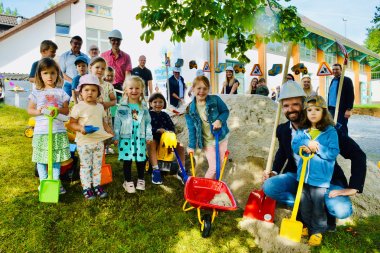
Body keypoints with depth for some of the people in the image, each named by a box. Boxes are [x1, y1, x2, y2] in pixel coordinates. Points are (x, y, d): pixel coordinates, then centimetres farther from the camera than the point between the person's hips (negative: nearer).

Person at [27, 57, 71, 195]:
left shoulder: (61, 92, 4)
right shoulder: (36, 93, 3)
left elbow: (66, 110, 3)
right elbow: (30, 110, 3)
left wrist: (58, 110, -18)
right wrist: (39, 111, -17)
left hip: (58, 131, 1)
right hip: (41, 131, 0)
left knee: (56, 158, 10)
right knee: (41, 159, 6)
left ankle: (56, 182, 23)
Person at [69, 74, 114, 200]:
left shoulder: (100, 107, 7)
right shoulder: (78, 107, -9)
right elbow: (72, 123, -8)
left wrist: (111, 133, 4)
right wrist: (81, 128, -26)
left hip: (99, 141, 5)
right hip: (84, 142, -5)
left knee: (97, 165, 14)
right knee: (85, 166, 6)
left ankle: (97, 185, 27)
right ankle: (86, 188, 17)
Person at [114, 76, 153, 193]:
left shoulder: (143, 106, 5)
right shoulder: (122, 106, -2)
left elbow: (148, 122, 7)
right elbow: (117, 122, -1)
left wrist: (149, 136, 3)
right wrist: (116, 137, -2)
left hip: (140, 137, 2)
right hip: (126, 137, -2)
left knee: (141, 159, 9)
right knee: (127, 160, 5)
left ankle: (141, 179, 28)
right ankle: (128, 181, 21)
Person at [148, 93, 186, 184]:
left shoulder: (165, 115, 16)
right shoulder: (149, 114, 0)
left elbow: (172, 127, 12)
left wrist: (170, 132, -11)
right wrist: (159, 130, -25)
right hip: (153, 138, -5)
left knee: (180, 146, -12)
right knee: (152, 144, -39)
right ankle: (155, 170, -40)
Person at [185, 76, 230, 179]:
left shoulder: (215, 100, -12)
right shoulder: (190, 109, -8)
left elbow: (226, 111, -2)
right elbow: (192, 129, -2)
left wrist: (219, 120, -22)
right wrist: (191, 146, -1)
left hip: (221, 137, 1)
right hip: (207, 142, -1)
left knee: (220, 165, 14)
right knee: (213, 167, -7)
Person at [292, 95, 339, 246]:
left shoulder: (330, 131, -8)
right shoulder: (302, 130, 4)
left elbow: (333, 153, -12)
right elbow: (294, 146, 1)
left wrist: (317, 148, -21)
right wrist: (304, 146, -18)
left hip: (320, 177, -4)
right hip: (303, 174, 4)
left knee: (318, 205, 7)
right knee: (304, 204, 18)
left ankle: (317, 231, 26)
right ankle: (307, 226, 38)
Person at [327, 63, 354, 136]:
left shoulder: (347, 80, -3)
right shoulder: (333, 81, 15)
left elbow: (351, 96, -9)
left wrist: (349, 109, -16)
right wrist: (328, 108, 13)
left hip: (341, 110, -6)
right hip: (331, 109, 6)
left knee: (342, 129, -2)